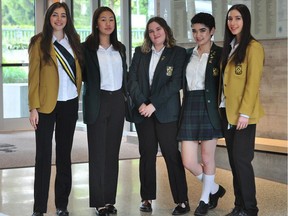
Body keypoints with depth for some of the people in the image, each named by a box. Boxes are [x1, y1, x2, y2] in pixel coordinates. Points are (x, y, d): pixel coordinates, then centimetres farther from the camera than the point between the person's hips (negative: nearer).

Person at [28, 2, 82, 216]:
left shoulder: (74, 41, 9)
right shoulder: (39, 42, -3)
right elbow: (33, 76, -5)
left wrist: (78, 94, 4)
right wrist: (33, 108, -10)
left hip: (70, 104, 4)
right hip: (47, 104, -4)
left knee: (65, 154, 9)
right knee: (44, 155, -3)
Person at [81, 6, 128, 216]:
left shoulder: (120, 48, 11)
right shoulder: (87, 48, -4)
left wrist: (126, 97, 10)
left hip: (117, 101, 5)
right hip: (97, 102, -4)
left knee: (113, 152, 8)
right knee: (98, 152, -1)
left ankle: (110, 199, 14)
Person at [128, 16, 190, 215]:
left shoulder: (178, 53, 0)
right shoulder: (140, 53, 11)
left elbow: (175, 83, -9)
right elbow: (132, 79, 4)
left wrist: (153, 104, -14)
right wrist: (141, 103, -11)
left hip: (166, 112, -3)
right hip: (143, 111, 3)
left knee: (172, 154, -5)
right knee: (147, 154, 5)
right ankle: (147, 198, 12)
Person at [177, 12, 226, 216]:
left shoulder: (220, 54, -2)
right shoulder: (188, 54, 12)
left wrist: (222, 110, -12)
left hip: (210, 108, -4)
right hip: (190, 108, 4)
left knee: (207, 157, 5)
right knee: (188, 161, -1)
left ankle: (205, 199, 25)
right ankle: (214, 189, 25)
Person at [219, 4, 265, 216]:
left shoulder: (253, 47, -9)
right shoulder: (229, 47, 15)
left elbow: (253, 82, -15)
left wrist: (245, 113, -19)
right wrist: (221, 108, 7)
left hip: (243, 114, -8)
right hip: (227, 112, 8)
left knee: (242, 159, -7)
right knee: (233, 159, 9)